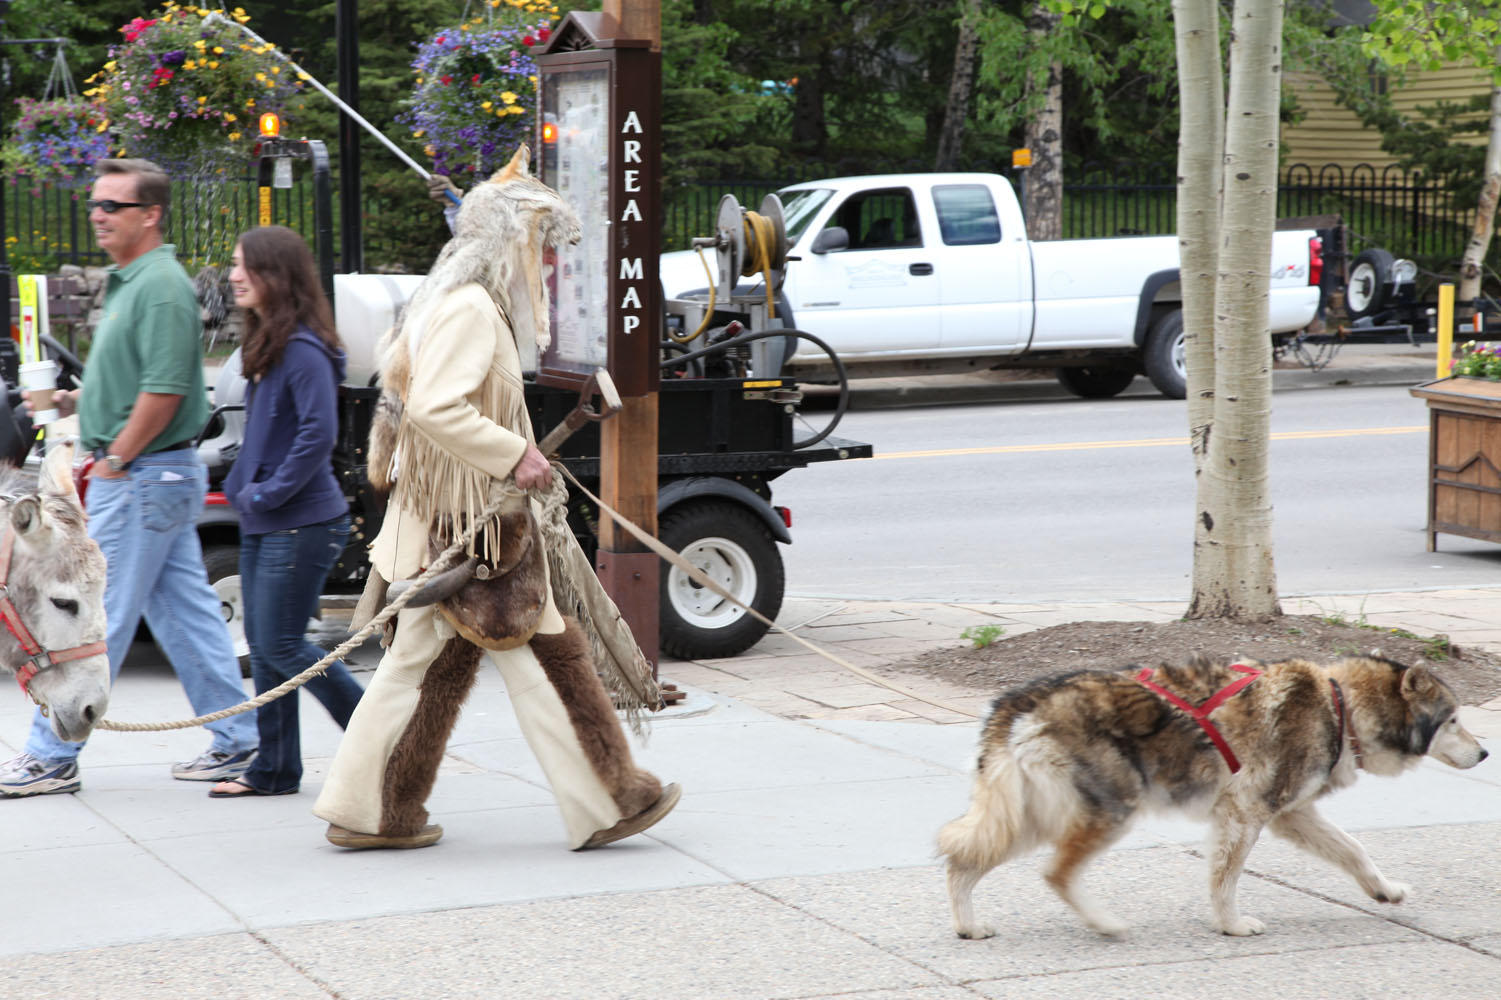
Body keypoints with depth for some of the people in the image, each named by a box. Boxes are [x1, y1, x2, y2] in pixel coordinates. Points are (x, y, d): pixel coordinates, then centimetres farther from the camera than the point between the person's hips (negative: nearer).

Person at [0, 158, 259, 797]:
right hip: (156, 475, 10)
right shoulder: (128, 281, 15)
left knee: (95, 618, -5)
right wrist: (77, 400, 12)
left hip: (142, 477, -10)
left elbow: (164, 390, -23)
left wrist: (112, 461, -17)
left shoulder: (161, 286, -17)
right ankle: (236, 742, 15)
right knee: (185, 611, 11)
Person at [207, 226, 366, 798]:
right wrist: (241, 487, 12)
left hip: (301, 524, -10)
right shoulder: (263, 346, 14)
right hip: (261, 523, 10)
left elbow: (319, 433, -25)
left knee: (282, 646, -6)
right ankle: (275, 768, 18)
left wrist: (269, 493, -19)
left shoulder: (304, 349, -18)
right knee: (262, 644, 11)